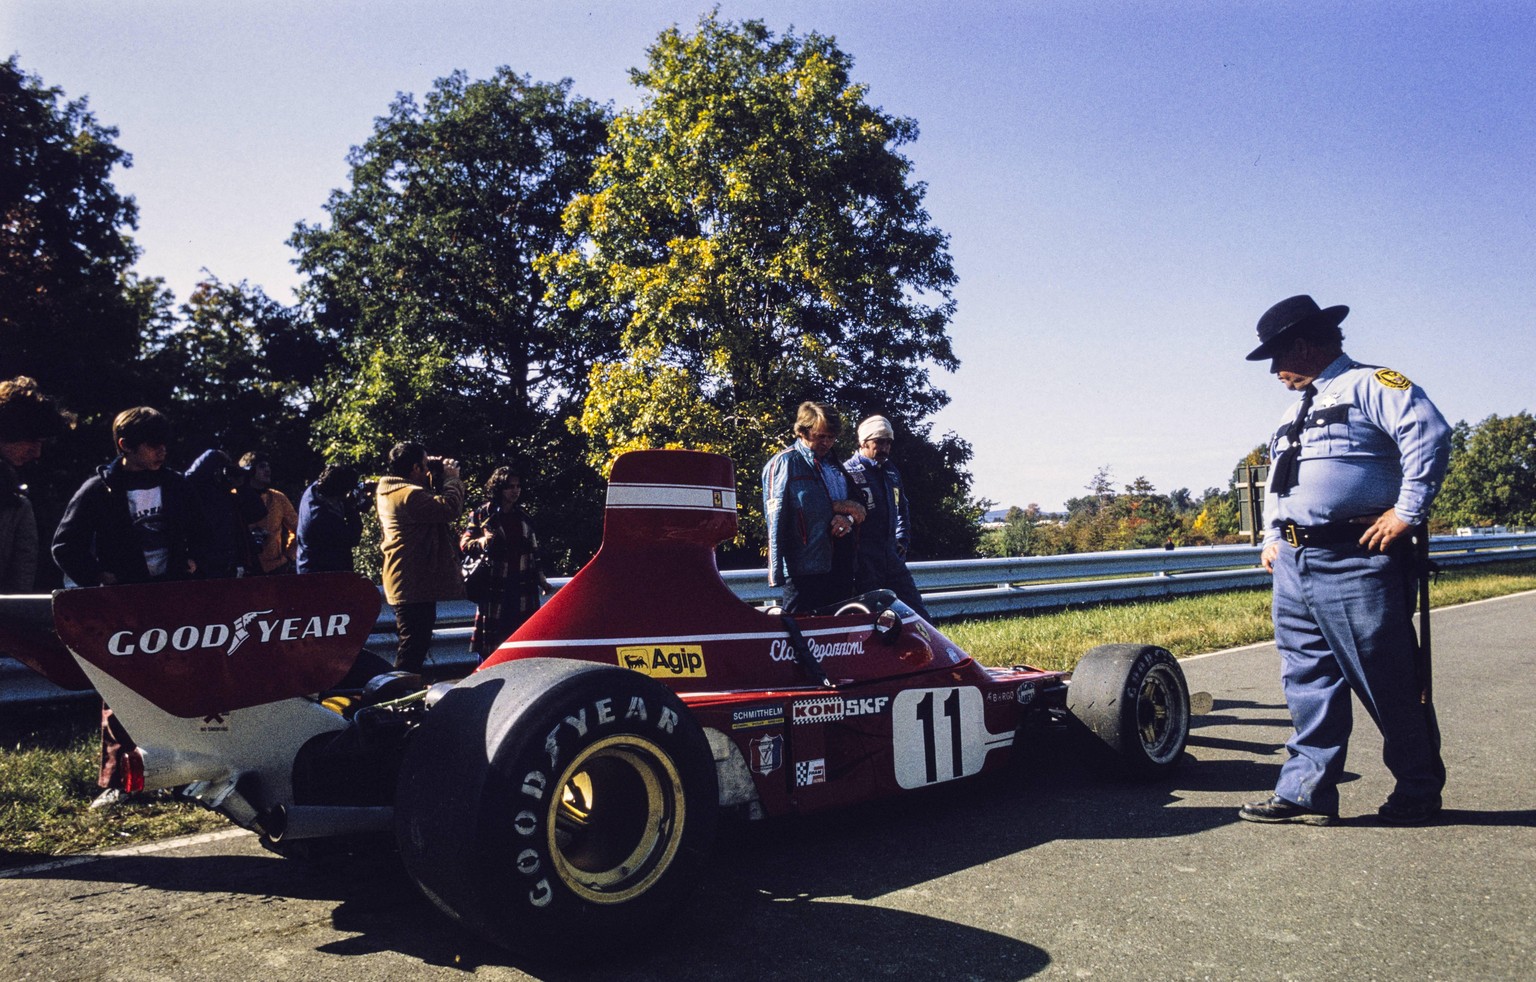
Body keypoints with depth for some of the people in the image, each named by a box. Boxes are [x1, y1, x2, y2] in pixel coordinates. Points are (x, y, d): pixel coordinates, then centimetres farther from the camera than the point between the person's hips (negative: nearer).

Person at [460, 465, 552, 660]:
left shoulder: (522, 516, 14)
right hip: (494, 587, -4)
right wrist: (481, 543, -21)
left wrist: (540, 579, 17)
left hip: (523, 587, 4)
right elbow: (464, 543, 0)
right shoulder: (482, 514, -1)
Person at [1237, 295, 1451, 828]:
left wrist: (1407, 512, -18)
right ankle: (1307, 791, 12)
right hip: (1293, 564, 8)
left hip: (1354, 562, -8)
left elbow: (1429, 433, -17)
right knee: (1307, 679, 7)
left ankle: (1418, 790, 16)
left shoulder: (1370, 384, -2)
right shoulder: (1296, 411, 24)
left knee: (1389, 681, 1)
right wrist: (1272, 536, 17)